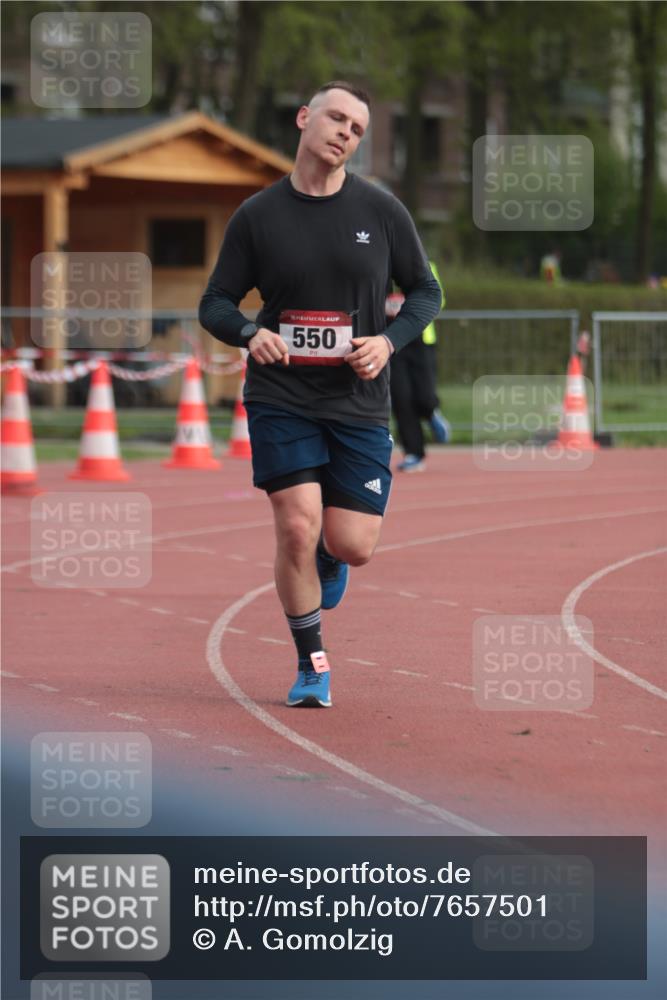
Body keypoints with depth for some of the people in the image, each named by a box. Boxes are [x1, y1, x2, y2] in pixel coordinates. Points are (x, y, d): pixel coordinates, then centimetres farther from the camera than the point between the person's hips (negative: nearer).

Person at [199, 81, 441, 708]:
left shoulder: (381, 211, 0)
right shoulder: (258, 216, -1)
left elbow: (425, 291, 9)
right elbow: (214, 304, 4)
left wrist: (389, 340, -10)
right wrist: (249, 333, -17)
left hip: (359, 402, 1)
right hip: (281, 398, -1)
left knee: (353, 545, -3)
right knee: (297, 527, -13)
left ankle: (328, 561, 38)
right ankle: (311, 665, 7)